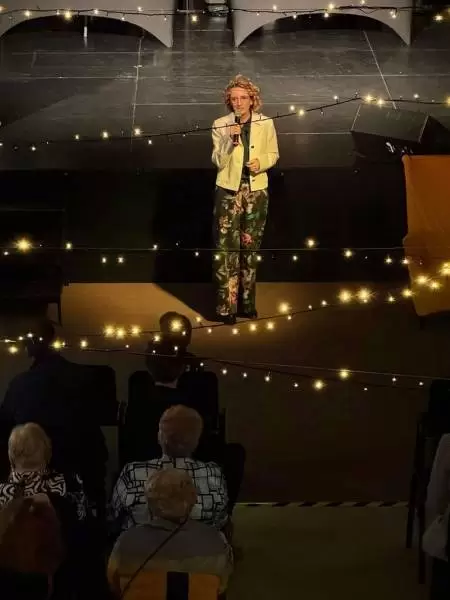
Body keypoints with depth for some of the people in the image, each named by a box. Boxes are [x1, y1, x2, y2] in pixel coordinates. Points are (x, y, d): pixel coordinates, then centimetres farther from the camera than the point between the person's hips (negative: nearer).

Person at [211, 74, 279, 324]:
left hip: (256, 191, 2)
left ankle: (246, 303, 22)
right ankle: (226, 306, -2)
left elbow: (273, 154, 8)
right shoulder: (221, 125, -6)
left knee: (250, 248, 11)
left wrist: (261, 163, -12)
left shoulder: (265, 124, -2)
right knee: (227, 249, -5)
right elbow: (219, 162, -9)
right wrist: (230, 141, -25)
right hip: (229, 191, -2)